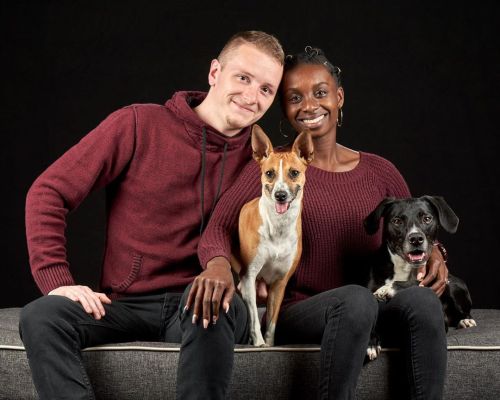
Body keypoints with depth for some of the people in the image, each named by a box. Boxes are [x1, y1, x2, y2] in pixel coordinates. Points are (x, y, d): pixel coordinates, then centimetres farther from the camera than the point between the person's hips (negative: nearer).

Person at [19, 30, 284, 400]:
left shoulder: (257, 156, 5)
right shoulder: (138, 125, -2)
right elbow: (48, 193, -1)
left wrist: (227, 268, -13)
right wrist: (57, 281, -12)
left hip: (197, 302, 0)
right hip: (124, 304, 0)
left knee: (210, 300, -36)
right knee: (40, 317, -28)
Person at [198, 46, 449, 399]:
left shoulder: (379, 171, 12)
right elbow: (218, 228, -10)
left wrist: (433, 255, -4)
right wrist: (220, 265, -34)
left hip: (375, 314, 3)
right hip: (298, 313, -3)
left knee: (421, 299, -30)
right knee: (355, 298, -36)